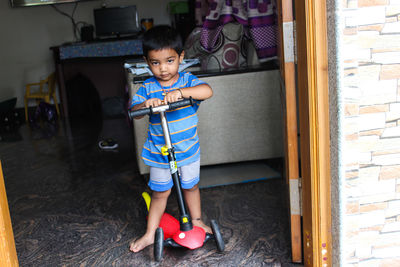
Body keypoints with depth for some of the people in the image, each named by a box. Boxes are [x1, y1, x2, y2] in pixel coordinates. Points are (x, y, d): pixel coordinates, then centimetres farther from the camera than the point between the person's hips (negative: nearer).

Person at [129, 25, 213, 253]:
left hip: (188, 148, 0)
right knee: (160, 192, 10)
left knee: (191, 186, 19)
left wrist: (181, 92, -43)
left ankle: (196, 220, 42)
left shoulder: (187, 80, -10)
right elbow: (133, 109, -14)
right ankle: (150, 234, 24)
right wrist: (145, 104, -36)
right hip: (158, 152, 0)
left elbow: (207, 91, -28)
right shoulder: (148, 87, -7)